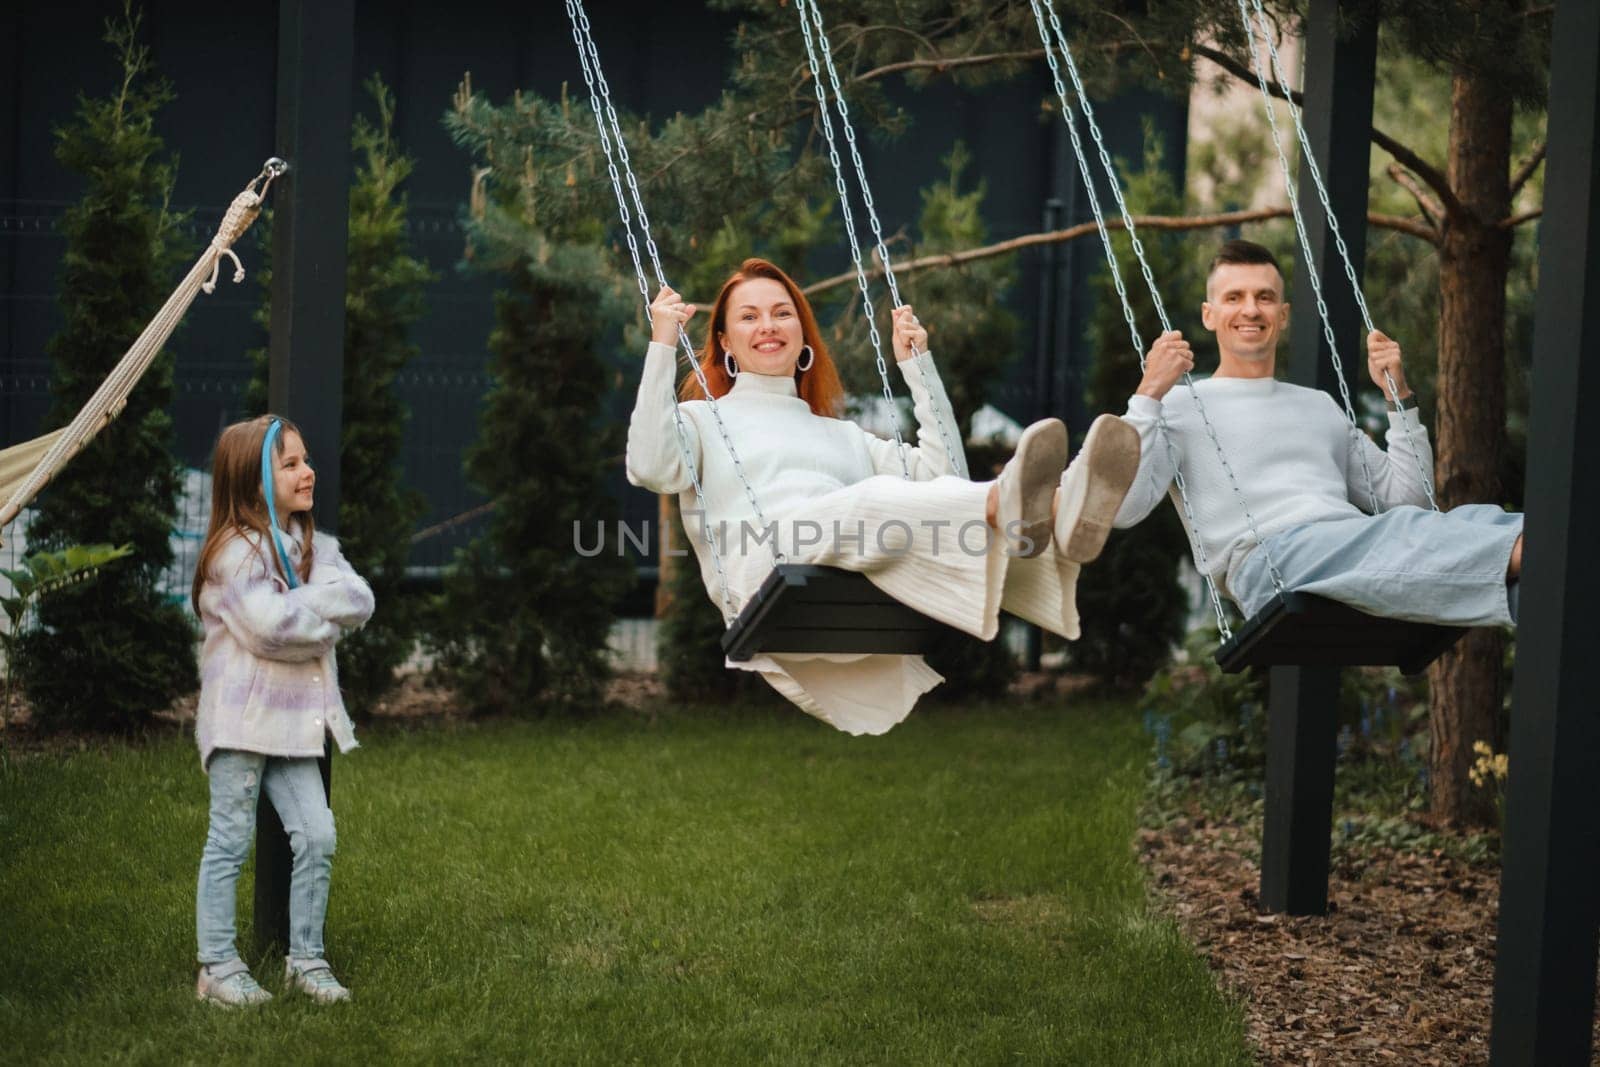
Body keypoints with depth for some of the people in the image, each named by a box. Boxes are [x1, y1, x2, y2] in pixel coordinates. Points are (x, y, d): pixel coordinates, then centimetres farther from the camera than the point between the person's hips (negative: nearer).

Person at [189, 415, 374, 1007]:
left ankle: (306, 958, 13)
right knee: (231, 840, -1)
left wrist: (303, 604, -15)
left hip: (295, 718, 7)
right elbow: (271, 625, -24)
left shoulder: (312, 545, 12)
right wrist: (326, 613, -9)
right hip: (241, 718, -7)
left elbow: (360, 601, -2)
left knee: (316, 837, 2)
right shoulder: (235, 551, -11)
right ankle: (218, 967, 4)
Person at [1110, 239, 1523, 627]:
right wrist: (1150, 393, -5)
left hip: (1356, 552, 6)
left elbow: (1406, 497, 28)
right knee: (1404, 531, -39)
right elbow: (1122, 506, 1)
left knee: (1472, 520, -28)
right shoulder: (1182, 406, 18)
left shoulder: (1320, 406, 33)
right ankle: (1522, 555, -65)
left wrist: (1400, 396, 21)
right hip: (1269, 559, -6)